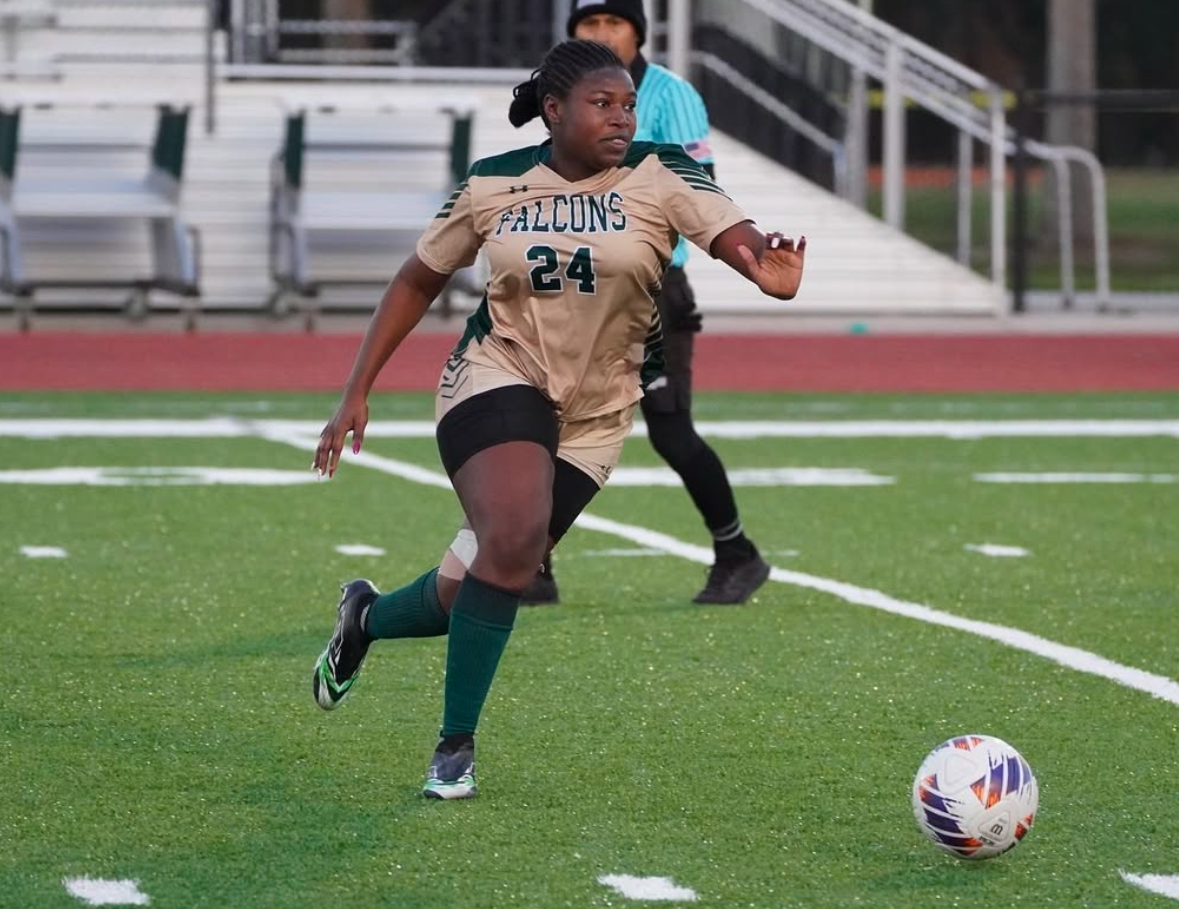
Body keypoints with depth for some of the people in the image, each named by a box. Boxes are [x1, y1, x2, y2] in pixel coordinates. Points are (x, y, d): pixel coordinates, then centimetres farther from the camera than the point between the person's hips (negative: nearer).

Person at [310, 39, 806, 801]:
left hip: (592, 420, 2)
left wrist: (767, 267, -50)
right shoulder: (492, 186, -5)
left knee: (480, 591, 4)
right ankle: (456, 747, -12)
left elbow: (737, 235, -25)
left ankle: (367, 619, 40)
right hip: (498, 378, -2)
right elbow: (419, 281, 7)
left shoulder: (661, 177, -10)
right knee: (515, 538, -28)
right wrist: (358, 391, 4)